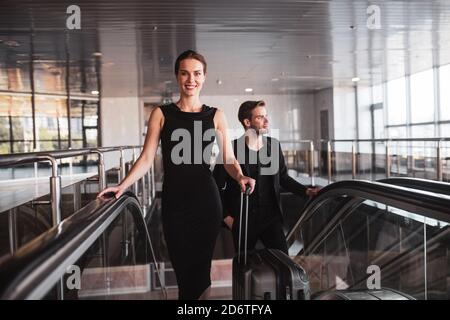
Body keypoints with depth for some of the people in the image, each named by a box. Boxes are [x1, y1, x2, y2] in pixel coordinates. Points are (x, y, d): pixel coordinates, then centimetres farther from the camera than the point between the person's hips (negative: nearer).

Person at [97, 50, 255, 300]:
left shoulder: (215, 116, 6)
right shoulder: (161, 114, 5)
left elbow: (229, 159, 2)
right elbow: (147, 158, 1)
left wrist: (240, 177, -18)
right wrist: (122, 186, -10)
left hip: (206, 199, 0)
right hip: (174, 201, 0)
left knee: (200, 270, 4)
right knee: (183, 272, 4)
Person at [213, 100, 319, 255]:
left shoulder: (274, 145, 3)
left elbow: (283, 178, 14)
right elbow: (217, 186, -3)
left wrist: (306, 191, 2)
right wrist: (226, 216, -5)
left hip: (271, 218, 3)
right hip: (242, 221, -2)